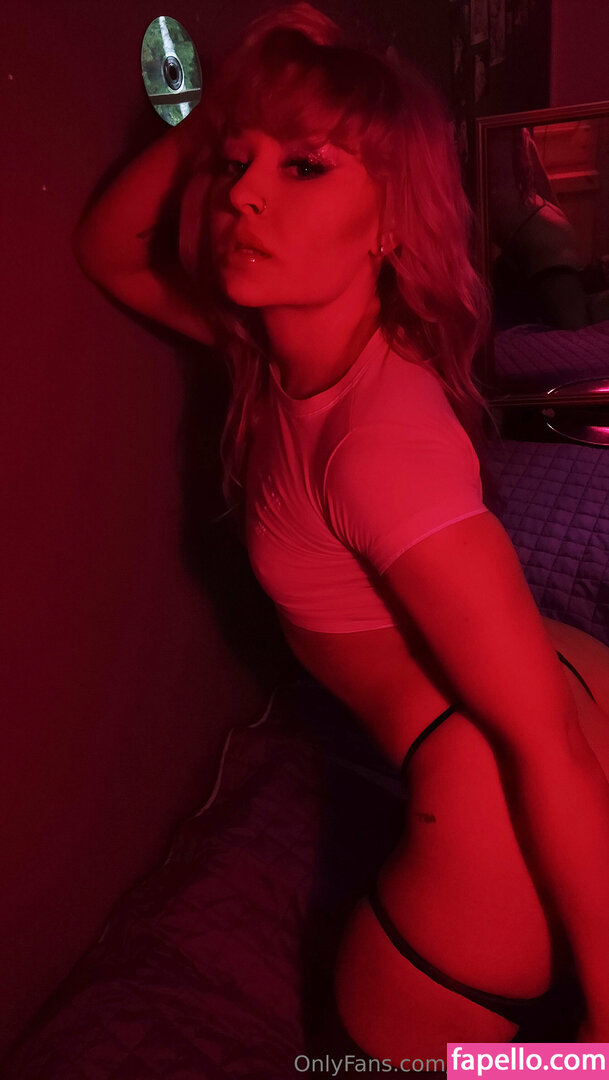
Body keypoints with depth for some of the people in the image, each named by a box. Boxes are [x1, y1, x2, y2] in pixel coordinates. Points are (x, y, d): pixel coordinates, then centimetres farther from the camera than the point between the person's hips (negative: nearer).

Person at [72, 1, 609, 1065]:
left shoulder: (383, 439, -32)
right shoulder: (289, 345, -6)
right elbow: (106, 248, 5)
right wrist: (218, 106, -10)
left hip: (521, 797, -7)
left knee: (384, 1032, 23)